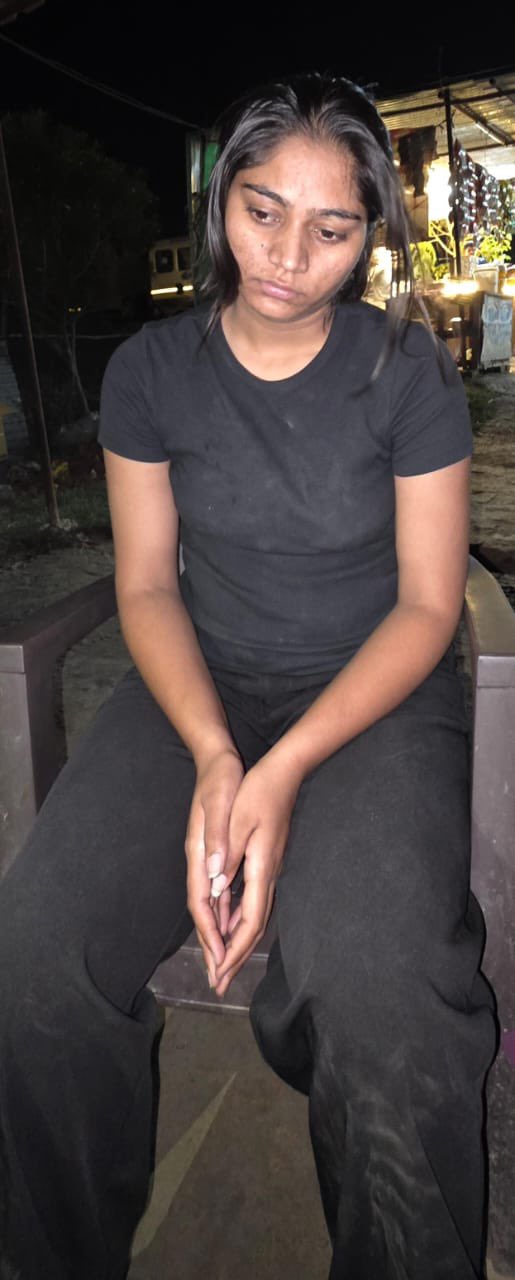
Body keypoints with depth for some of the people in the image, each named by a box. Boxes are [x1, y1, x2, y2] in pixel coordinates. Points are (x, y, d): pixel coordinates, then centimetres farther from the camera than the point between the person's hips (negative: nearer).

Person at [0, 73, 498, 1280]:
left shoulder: (410, 372, -5)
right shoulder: (152, 369, 1)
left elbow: (426, 604, -6)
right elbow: (147, 585, 1)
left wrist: (284, 773, -20)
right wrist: (214, 759, -17)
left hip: (375, 687, -1)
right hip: (203, 680, 3)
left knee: (377, 985, -31)